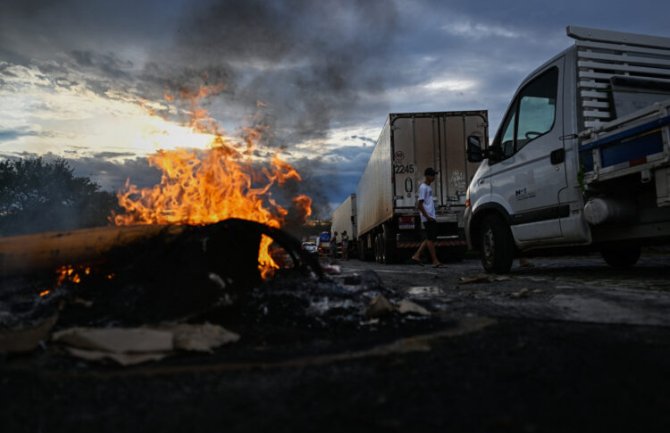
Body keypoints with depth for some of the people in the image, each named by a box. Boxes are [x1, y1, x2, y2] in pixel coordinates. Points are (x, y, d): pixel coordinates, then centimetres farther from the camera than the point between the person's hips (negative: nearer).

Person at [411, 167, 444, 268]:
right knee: (430, 239, -6)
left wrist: (431, 216, 18)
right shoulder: (423, 187, -12)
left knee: (429, 238, 11)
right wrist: (427, 217, -18)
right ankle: (435, 261, -3)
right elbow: (419, 204, -17)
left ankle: (416, 255, 13)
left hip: (431, 217, 10)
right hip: (428, 218, -10)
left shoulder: (428, 187, 18)